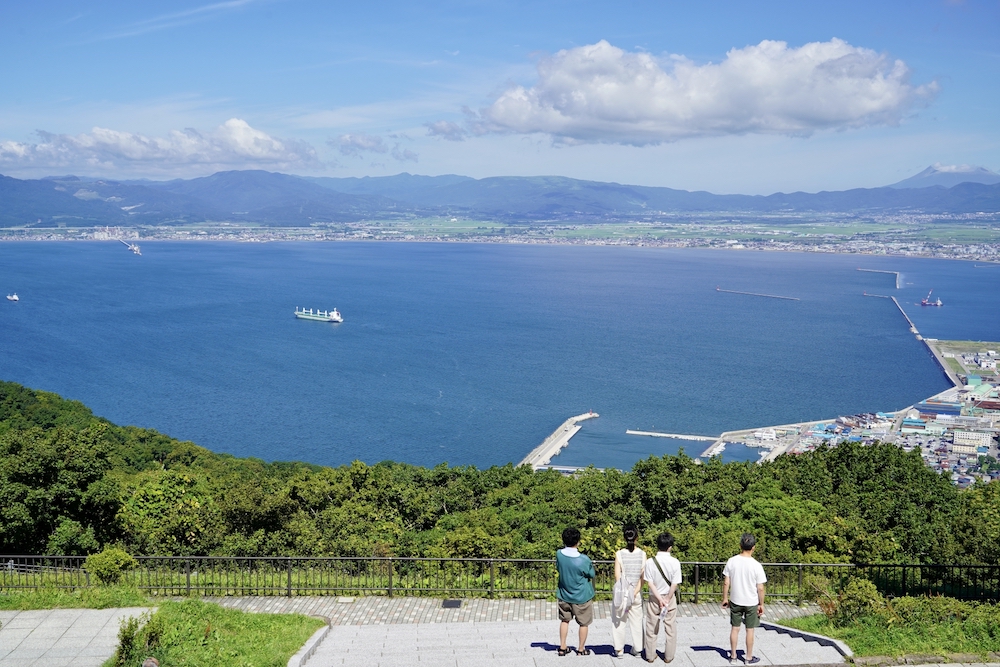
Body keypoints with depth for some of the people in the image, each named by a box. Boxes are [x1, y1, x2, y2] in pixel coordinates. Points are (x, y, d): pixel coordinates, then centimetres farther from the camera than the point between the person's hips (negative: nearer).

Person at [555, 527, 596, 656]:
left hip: (564, 596, 4)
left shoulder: (559, 554, -15)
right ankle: (581, 649, 24)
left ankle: (562, 647, 25)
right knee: (583, 623, 15)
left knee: (564, 620, 21)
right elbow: (592, 575, -8)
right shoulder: (583, 560, -26)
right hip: (582, 597, -4)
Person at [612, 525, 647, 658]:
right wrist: (635, 592, -9)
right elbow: (643, 577, -9)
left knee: (619, 621, 10)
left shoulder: (619, 554, -11)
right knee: (636, 620, 14)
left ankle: (619, 649, 14)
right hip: (637, 593, 2)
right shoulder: (642, 554, -6)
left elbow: (617, 576, -11)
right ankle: (637, 648, 21)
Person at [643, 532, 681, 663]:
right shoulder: (675, 562, -14)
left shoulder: (650, 562, -12)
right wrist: (667, 600, -7)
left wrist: (660, 599, -10)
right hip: (670, 598, -1)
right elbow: (674, 585, -13)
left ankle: (650, 655, 20)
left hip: (653, 598, 1)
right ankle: (668, 656, 19)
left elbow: (650, 583, -13)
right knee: (670, 628, 13)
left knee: (651, 628, 12)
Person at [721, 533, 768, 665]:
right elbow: (760, 588, -13)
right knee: (750, 630, 12)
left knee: (735, 628, 14)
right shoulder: (756, 565, -18)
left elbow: (726, 583, -5)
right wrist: (761, 604, 0)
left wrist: (725, 598, 8)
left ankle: (733, 657, 23)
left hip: (735, 601, 2)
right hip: (751, 603, -2)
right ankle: (749, 658, 23)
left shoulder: (731, 561, -11)